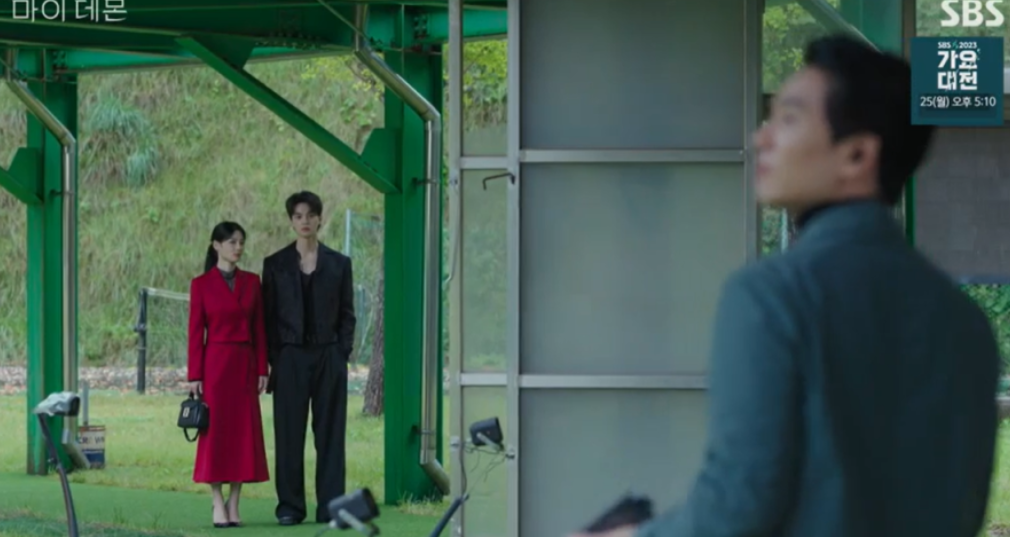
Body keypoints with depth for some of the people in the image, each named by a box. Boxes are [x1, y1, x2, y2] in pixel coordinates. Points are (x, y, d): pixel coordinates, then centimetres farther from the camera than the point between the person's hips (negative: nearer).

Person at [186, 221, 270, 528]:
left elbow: (259, 329, 9)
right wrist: (194, 375, -7)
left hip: (245, 365, 3)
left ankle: (234, 505, 8)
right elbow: (196, 333, -3)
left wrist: (262, 369, 3)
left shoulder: (252, 282, 8)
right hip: (215, 364, -3)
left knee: (244, 433, 2)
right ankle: (218, 505, 2)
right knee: (215, 432, -2)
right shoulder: (201, 284, -2)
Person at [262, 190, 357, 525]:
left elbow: (347, 314, 8)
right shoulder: (275, 265, 6)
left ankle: (330, 506, 2)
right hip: (291, 357, 0)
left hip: (329, 357, 0)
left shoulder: (339, 264, 7)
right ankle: (290, 507, 4)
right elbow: (269, 316, 5)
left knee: (330, 432, 0)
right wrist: (273, 359, -2)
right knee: (289, 433, -1)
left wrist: (343, 353, -2)